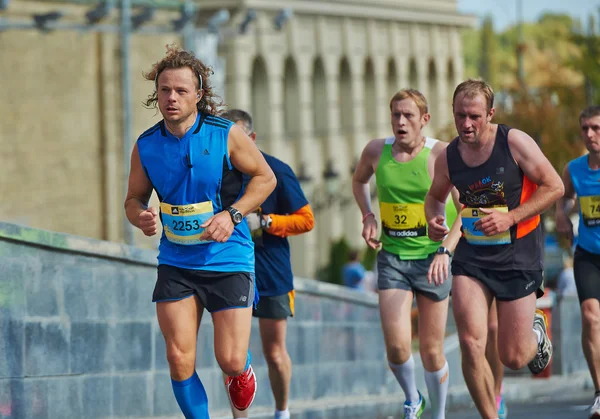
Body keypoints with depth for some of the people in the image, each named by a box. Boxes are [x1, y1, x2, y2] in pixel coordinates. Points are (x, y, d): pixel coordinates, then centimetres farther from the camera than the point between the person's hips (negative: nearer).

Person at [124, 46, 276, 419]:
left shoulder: (226, 135, -10)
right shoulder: (146, 145, -2)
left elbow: (265, 177, 1)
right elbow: (134, 198, 10)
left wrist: (232, 214, -14)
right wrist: (140, 217, -14)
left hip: (228, 259, -2)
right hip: (176, 263, 2)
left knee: (230, 361, -4)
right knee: (179, 359, -9)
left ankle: (243, 370, 34)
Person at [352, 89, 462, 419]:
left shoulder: (441, 153, -11)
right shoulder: (376, 151, 0)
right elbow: (359, 181, 23)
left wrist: (446, 250, -26)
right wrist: (367, 216, 6)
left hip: (431, 258, -2)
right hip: (392, 256, 2)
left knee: (431, 350, 4)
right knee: (396, 345, -13)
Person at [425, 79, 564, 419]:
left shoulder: (515, 142, -12)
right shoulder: (448, 157, -1)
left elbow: (554, 187, -9)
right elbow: (435, 196, 18)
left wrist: (510, 217, -18)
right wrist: (433, 219, -5)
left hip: (518, 254, -3)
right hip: (472, 254, 3)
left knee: (514, 358, 1)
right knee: (471, 344, -16)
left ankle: (536, 333, 39)